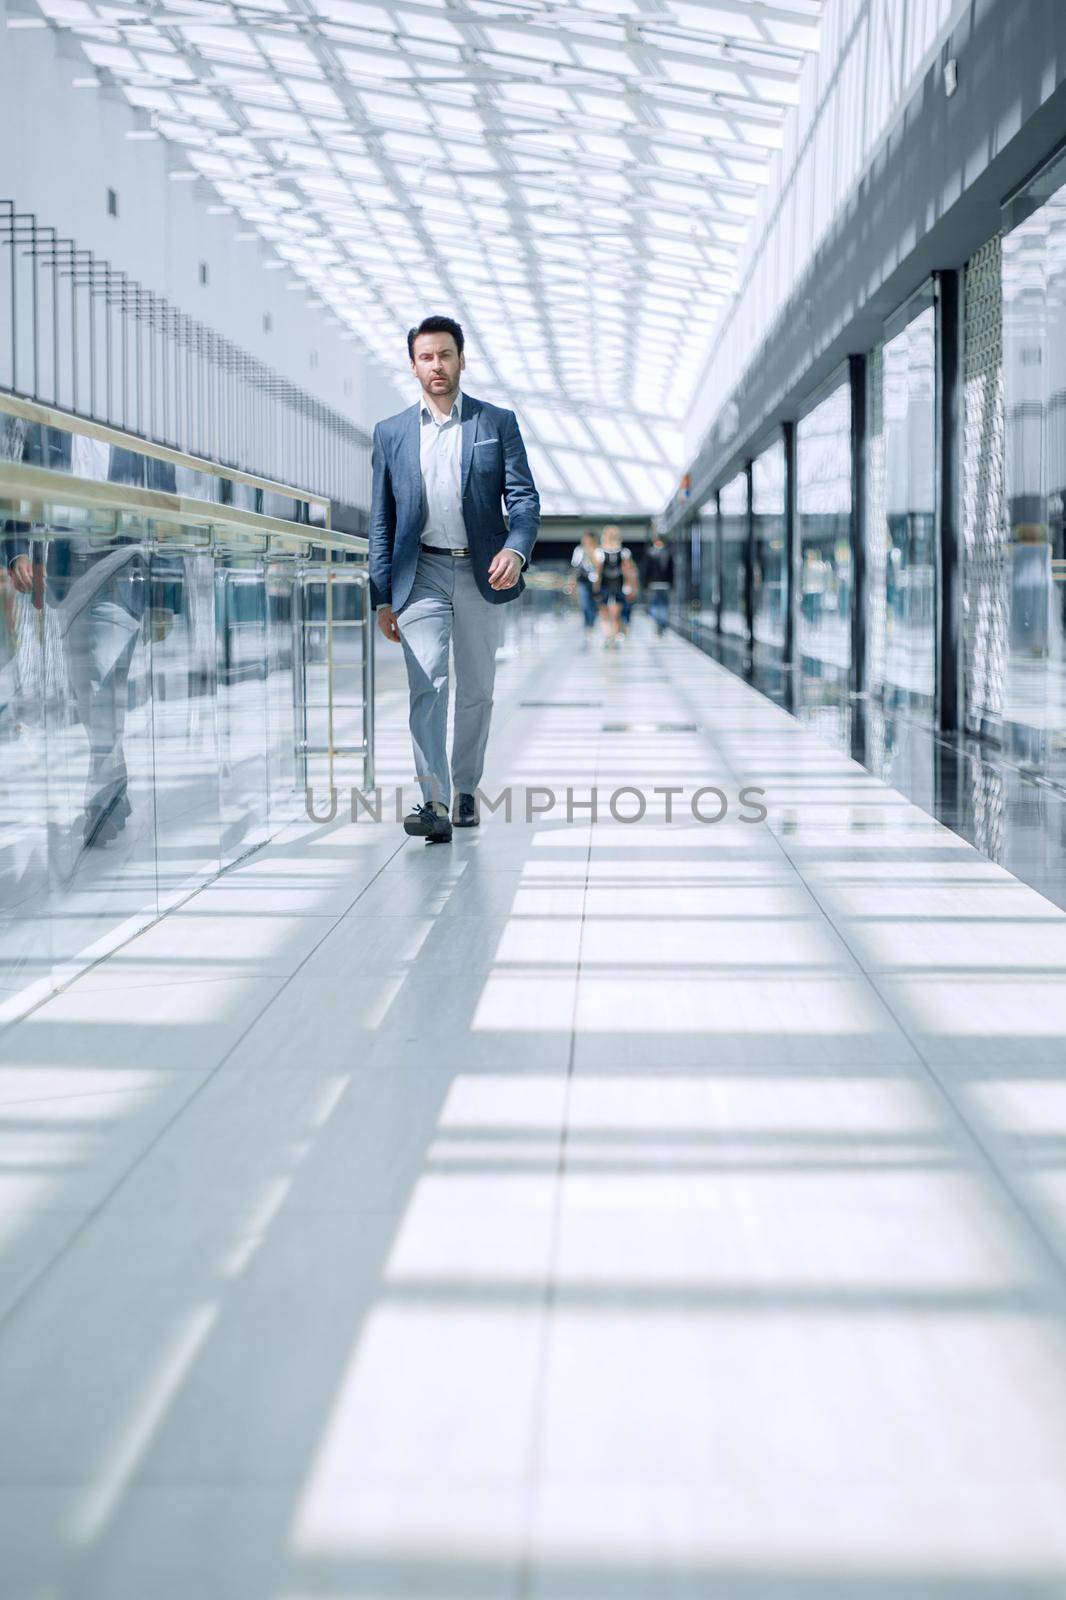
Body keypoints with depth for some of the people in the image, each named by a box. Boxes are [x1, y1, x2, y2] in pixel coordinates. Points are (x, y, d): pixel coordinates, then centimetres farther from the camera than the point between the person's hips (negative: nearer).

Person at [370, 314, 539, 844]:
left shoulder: (497, 422, 6)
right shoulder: (391, 433, 9)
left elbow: (524, 497, 0)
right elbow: (381, 521, 10)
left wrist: (516, 548, -21)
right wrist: (383, 598, 5)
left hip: (481, 572, 1)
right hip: (421, 573, 0)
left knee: (476, 690, 9)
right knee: (427, 686, -15)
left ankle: (465, 790, 25)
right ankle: (434, 804, -21)